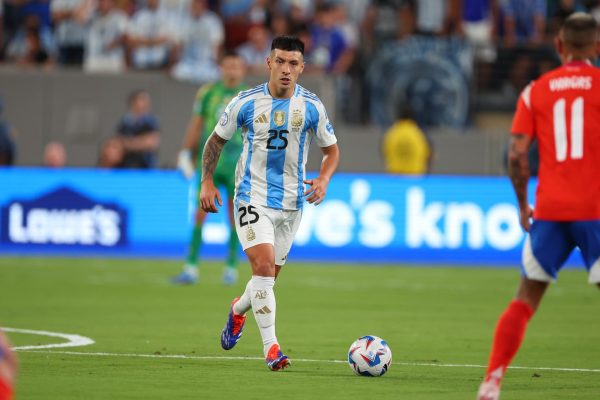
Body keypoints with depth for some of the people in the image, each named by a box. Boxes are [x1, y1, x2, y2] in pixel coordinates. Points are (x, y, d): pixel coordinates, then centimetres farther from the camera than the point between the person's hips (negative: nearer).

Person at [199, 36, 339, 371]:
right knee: (264, 265, -20)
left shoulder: (312, 107, -3)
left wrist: (324, 180, -10)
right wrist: (207, 182, 0)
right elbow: (217, 140, 8)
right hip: (252, 197, -3)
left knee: (269, 275, 12)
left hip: (291, 202, 3)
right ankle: (271, 347, -18)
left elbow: (332, 149, 9)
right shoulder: (246, 103, -6)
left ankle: (239, 310, 46)